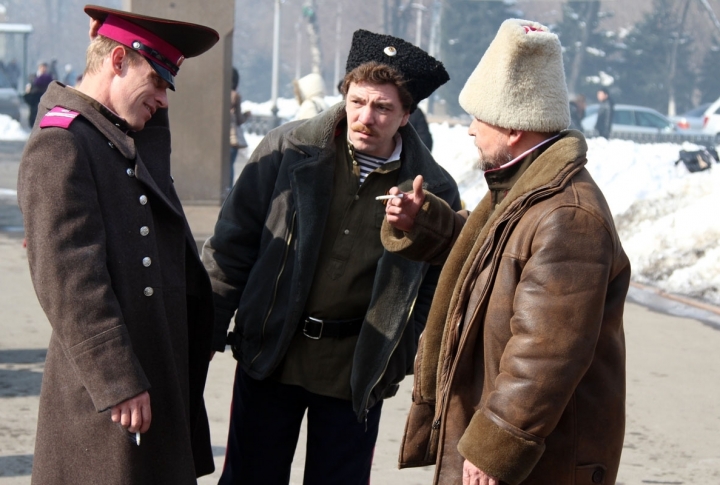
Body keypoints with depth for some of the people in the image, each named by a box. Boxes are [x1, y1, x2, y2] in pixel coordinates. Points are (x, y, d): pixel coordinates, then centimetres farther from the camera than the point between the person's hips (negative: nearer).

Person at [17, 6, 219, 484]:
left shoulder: (128, 141, 13)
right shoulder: (60, 147, -15)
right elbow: (69, 280, -21)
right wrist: (118, 383, -22)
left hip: (158, 370, 9)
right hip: (103, 393, -9)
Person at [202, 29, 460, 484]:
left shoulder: (433, 189, -5)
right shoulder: (288, 149, -6)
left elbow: (436, 285, 3)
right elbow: (235, 240, -1)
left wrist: (406, 356, -2)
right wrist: (210, 328, -2)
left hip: (357, 368, 0)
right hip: (272, 353, 0)